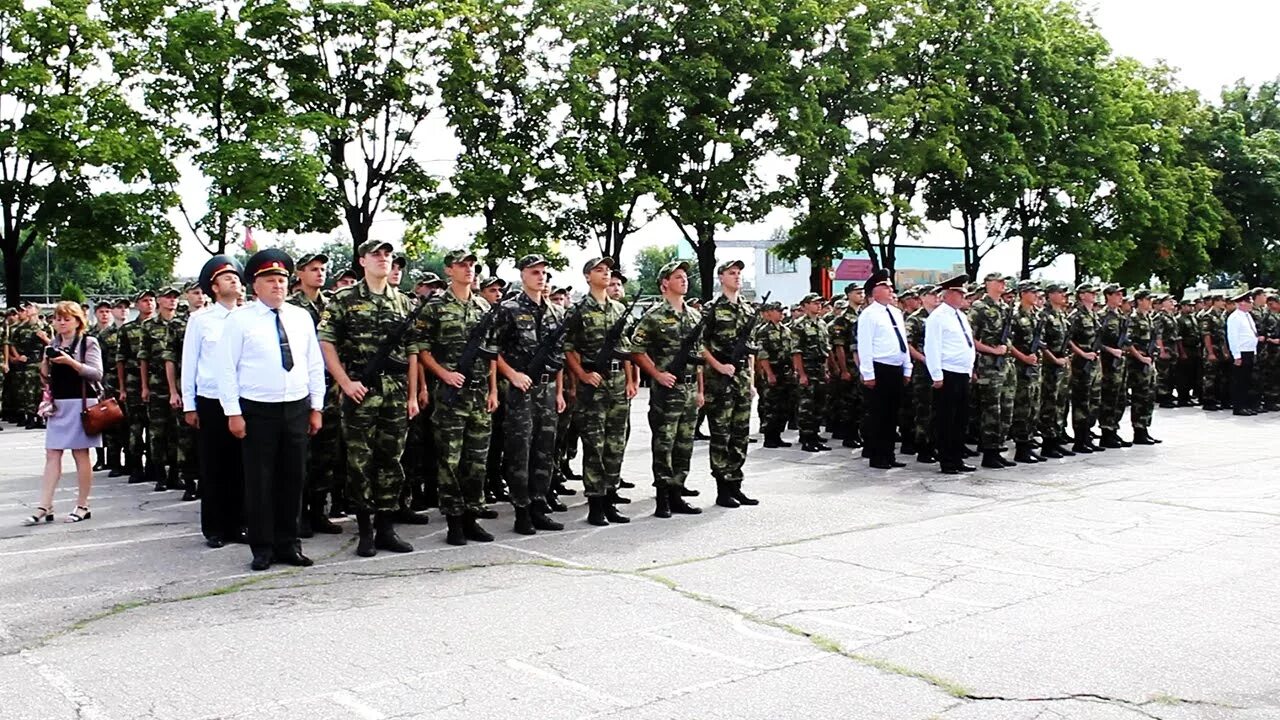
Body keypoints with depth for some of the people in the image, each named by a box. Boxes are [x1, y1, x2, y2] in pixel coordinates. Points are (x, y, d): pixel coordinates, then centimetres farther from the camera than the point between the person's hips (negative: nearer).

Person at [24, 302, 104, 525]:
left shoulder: (88, 343, -2)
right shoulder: (53, 345, 14)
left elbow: (97, 374, -12)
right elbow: (48, 378, 19)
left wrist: (71, 362, -22)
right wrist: (44, 366, -2)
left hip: (80, 403, -5)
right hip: (57, 404, 6)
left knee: (81, 454, 1)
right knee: (52, 455, 1)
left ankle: (82, 506, 9)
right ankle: (44, 507, 0)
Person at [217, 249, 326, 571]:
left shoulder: (301, 317, 9)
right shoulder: (240, 319, -3)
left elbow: (315, 364, 11)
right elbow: (227, 368, -5)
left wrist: (316, 407, 8)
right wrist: (233, 413, -9)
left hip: (297, 409, 4)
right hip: (257, 411, -4)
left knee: (293, 478, 9)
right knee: (259, 480, 2)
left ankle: (288, 544, 20)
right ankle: (262, 548, 12)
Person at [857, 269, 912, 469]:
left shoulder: (896, 313, 16)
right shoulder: (868, 315, -8)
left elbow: (904, 342, 19)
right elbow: (864, 346, -13)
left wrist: (907, 370, 15)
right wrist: (868, 374, -17)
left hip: (896, 370, 8)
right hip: (879, 370, -7)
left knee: (892, 415, 12)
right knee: (878, 415, -1)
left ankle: (888, 455, 19)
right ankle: (876, 457, 6)